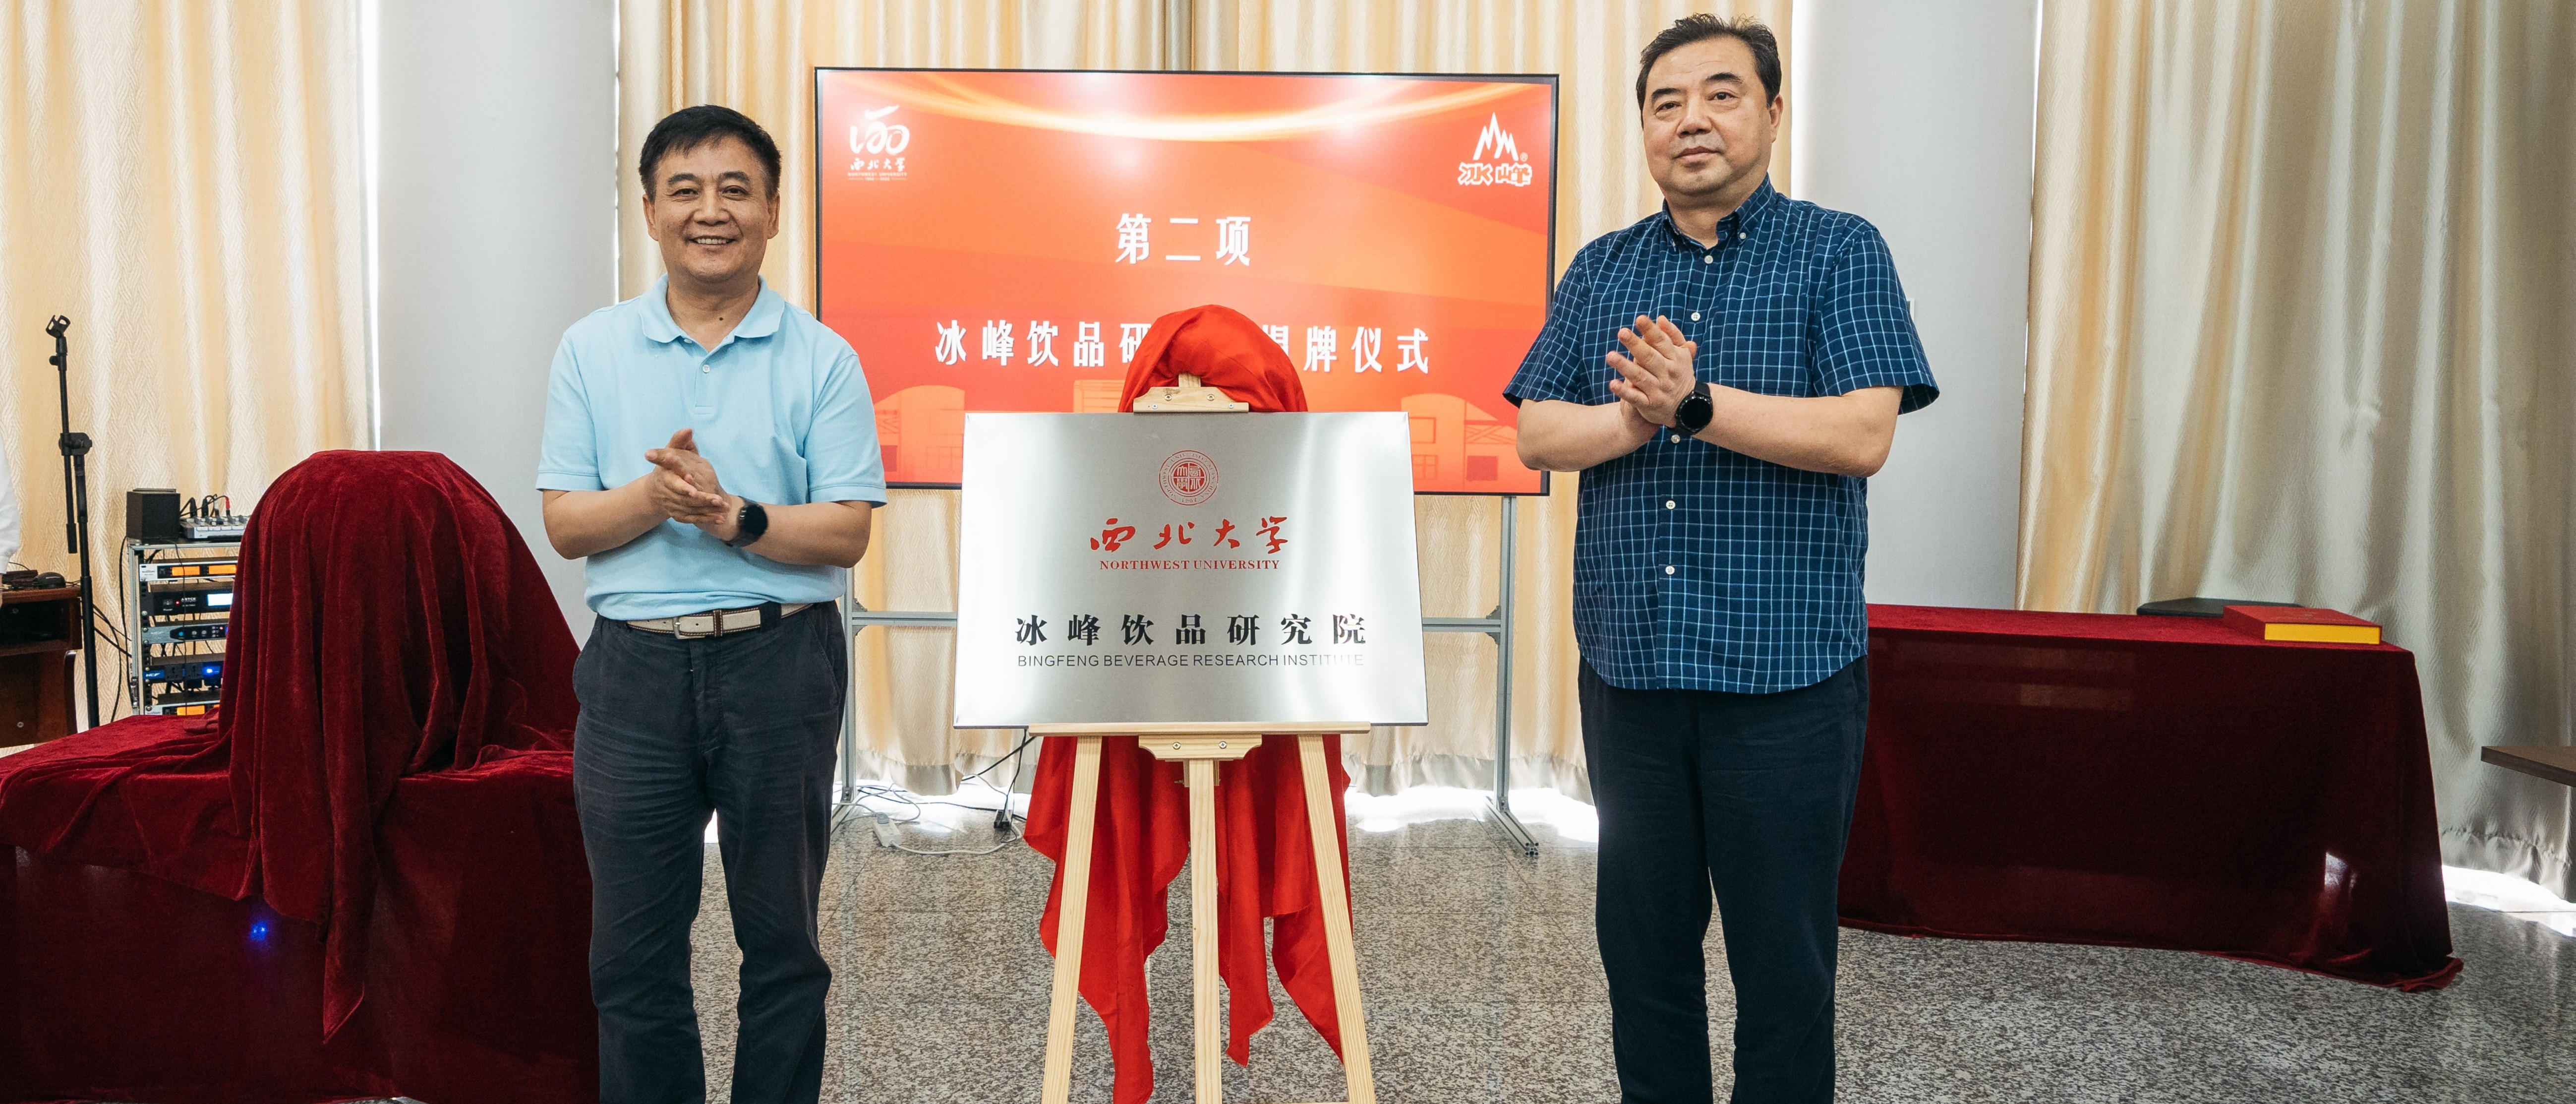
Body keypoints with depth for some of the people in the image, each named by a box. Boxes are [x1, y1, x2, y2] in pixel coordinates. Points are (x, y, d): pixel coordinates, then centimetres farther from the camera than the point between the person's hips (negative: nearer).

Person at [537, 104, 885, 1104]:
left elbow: (846, 533, -5)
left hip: (780, 664, -1)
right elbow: (566, 524, 2)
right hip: (636, 667, 2)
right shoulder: (592, 350, 7)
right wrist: (654, 495, -17)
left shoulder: (821, 359, 0)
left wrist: (733, 514, -21)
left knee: (781, 940, 10)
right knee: (633, 952, 10)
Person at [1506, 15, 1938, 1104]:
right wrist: (1636, 417, -17)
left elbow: (1862, 435, -13)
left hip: (1785, 671, -3)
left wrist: (1695, 404, -22)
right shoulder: (1603, 268, 11)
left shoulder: (1840, 253, 0)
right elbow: (1536, 434, 2)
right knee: (1641, 937, 15)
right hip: (1627, 664, 4)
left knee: (1782, 950, 7)